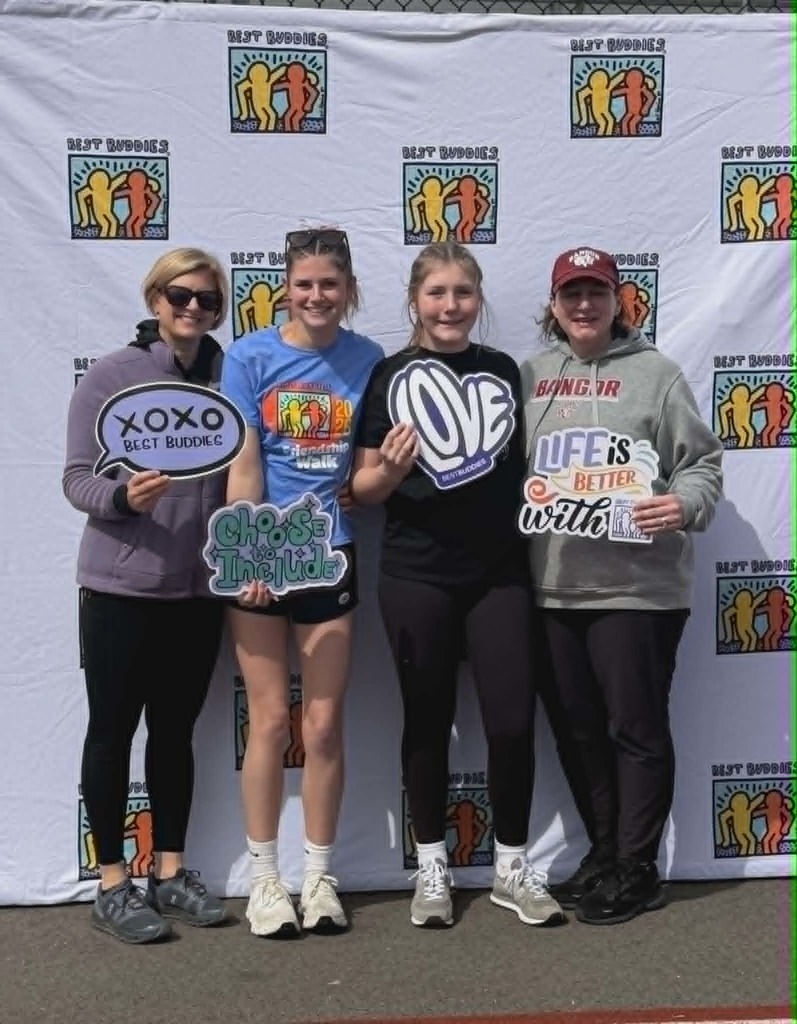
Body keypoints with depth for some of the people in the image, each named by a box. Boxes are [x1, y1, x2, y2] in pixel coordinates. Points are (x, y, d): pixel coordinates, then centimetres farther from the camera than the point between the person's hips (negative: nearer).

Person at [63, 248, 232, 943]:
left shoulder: (229, 379, 5)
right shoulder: (110, 376, -6)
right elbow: (76, 478, -8)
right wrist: (123, 496, -28)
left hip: (199, 589, 4)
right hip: (121, 587, -4)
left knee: (176, 731, 13)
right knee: (113, 731, 5)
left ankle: (170, 871, 26)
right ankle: (112, 885, 17)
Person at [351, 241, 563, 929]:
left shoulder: (504, 371, 8)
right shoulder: (390, 376, -1)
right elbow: (363, 489, -1)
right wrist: (390, 469, -20)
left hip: (500, 574, 2)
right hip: (416, 577, -2)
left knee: (513, 722, 1)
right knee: (428, 722, 8)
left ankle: (512, 868, 20)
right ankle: (432, 869, 23)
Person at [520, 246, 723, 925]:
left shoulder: (654, 372, -1)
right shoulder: (533, 376, 12)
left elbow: (703, 461, -3)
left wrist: (685, 503, -21)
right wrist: (520, 512, 2)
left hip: (637, 586, -5)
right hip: (555, 586, 5)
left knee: (637, 727, 2)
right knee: (578, 729, 14)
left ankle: (636, 870, 16)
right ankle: (603, 852, 31)